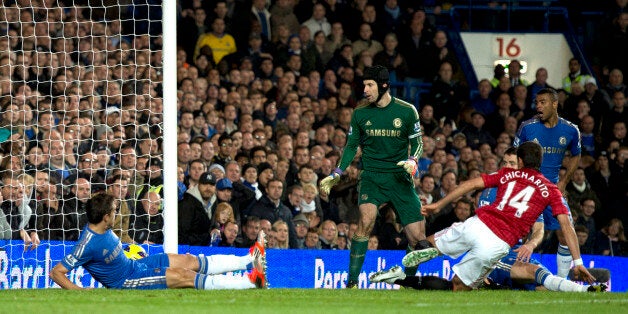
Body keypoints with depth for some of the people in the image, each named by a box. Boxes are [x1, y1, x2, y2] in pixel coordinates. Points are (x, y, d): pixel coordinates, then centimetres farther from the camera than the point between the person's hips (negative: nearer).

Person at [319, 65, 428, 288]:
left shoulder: (406, 111, -1)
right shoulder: (360, 113, 4)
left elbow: (417, 142, 8)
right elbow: (351, 146, 15)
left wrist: (412, 160, -14)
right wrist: (336, 175, 7)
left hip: (400, 176, 0)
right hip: (371, 175, 0)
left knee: (417, 235, -5)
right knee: (366, 220, -25)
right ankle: (352, 281, -22)